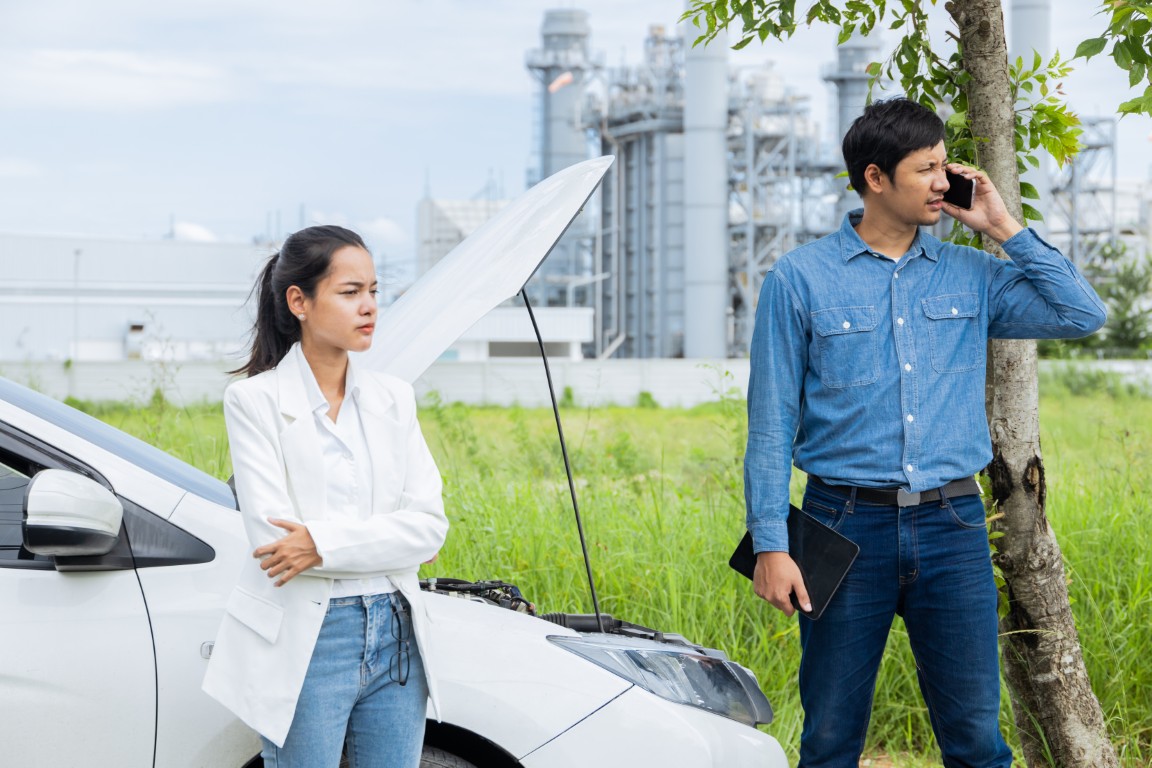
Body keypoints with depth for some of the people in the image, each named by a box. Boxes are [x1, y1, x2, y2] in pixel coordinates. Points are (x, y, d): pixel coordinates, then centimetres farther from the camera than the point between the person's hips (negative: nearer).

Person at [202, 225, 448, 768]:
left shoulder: (393, 399, 9)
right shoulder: (255, 401, -4)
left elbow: (429, 526, -1)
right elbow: (271, 534, -14)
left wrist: (325, 542, -14)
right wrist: (383, 540, -10)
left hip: (395, 640, 5)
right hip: (305, 641, -5)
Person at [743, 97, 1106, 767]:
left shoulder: (970, 277, 10)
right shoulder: (801, 279, 1)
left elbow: (1083, 314, 3)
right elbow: (772, 422, -1)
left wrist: (1004, 227, 2)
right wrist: (771, 545, -8)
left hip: (953, 524, 3)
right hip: (848, 524, -2)